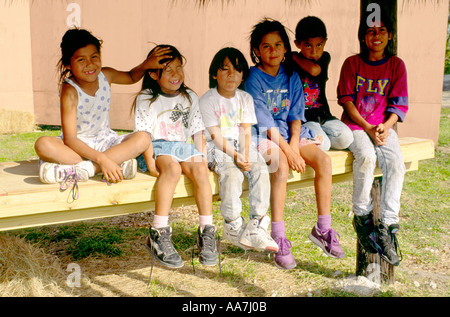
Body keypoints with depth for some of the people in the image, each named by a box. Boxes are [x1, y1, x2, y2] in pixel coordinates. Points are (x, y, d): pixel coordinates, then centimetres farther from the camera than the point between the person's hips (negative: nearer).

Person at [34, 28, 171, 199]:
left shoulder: (106, 75, -5)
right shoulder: (70, 91, -21)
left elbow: (131, 77, 20)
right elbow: (70, 139, -27)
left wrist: (146, 64, -2)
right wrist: (101, 159, -38)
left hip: (104, 141, 4)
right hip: (77, 146, -4)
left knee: (143, 138, -23)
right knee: (43, 144, -36)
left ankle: (84, 169, -33)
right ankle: (119, 162, -39)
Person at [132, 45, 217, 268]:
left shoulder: (190, 98, 16)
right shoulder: (145, 100, 4)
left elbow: (198, 132, 15)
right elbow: (143, 134, -5)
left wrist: (202, 156, 2)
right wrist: (150, 161, -18)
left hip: (183, 147, 4)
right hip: (158, 147, -4)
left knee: (200, 169, -28)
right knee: (172, 167, -36)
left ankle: (207, 232, -24)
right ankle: (158, 234, -36)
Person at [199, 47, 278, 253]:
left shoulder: (245, 98, 10)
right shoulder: (207, 100, -5)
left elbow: (245, 130, 2)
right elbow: (216, 135, -11)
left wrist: (245, 155, -14)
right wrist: (235, 156, -22)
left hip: (241, 145, 5)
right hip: (217, 147, -4)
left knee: (260, 169, -21)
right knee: (232, 173, -30)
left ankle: (257, 226, -19)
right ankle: (233, 227, -16)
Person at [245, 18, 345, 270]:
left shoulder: (291, 77, 10)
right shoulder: (253, 79, -7)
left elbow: (296, 115, 4)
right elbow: (265, 121, -14)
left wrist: (294, 145, -14)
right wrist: (288, 151, -21)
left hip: (291, 133, 5)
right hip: (263, 136, -5)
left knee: (324, 160, -17)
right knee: (281, 166, -34)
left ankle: (323, 228, -6)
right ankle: (279, 238, -27)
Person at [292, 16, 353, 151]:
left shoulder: (325, 57, 7)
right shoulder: (291, 63, -2)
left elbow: (314, 70, -16)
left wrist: (292, 55, -7)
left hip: (322, 114, 4)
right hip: (302, 117, -4)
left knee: (345, 138, -17)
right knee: (322, 145, -26)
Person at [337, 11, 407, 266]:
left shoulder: (396, 65, 7)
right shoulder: (352, 63, 3)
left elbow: (399, 104, 4)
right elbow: (347, 100, -2)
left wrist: (385, 127, -15)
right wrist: (368, 129, -13)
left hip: (384, 126, 2)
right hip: (355, 125, -2)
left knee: (396, 162, -27)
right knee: (366, 156, -33)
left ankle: (387, 226, -22)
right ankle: (361, 216, -14)